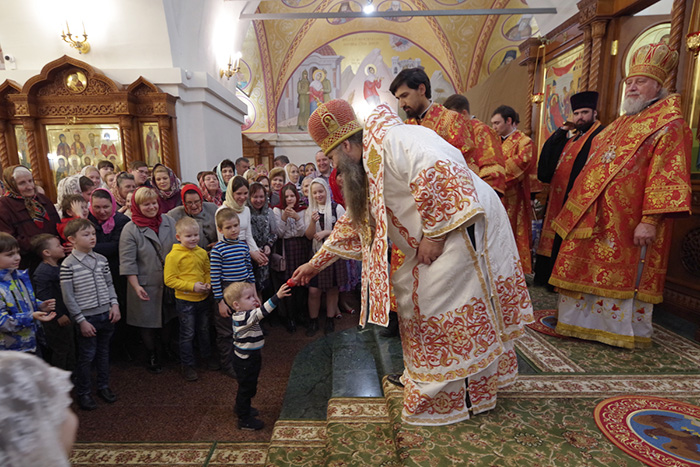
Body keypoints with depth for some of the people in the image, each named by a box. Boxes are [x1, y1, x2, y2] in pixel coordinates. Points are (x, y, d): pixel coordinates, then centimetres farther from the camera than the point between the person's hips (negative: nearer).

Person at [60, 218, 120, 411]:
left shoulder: (101, 259, 2)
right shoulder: (68, 265, -13)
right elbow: (68, 297, -11)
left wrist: (114, 304, -2)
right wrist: (81, 320, -12)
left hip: (106, 315, 5)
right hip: (87, 318, -4)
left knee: (103, 352, 17)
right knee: (87, 356, 7)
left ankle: (103, 386, 35)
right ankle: (82, 393, 27)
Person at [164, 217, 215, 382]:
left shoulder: (202, 252, 2)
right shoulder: (173, 256, -15)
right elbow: (169, 280, -15)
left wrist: (208, 283, -6)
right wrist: (192, 286, -21)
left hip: (203, 298, 5)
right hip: (185, 301, -5)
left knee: (204, 330, 20)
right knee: (188, 334, 7)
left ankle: (207, 357, 40)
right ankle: (187, 365, 25)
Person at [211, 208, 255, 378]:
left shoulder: (244, 245, 3)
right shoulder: (218, 249, -14)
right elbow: (215, 277, -13)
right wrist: (220, 301, -12)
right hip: (226, 293, -5)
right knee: (226, 333, 9)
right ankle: (227, 364, 26)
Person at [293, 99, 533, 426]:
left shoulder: (389, 140, -16)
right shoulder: (366, 171, 15)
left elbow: (436, 172, -32)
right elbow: (351, 223, 21)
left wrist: (434, 233, -23)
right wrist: (315, 263, 24)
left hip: (463, 228, -9)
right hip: (434, 242, 10)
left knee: (441, 308, -3)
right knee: (414, 296, 13)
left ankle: (457, 397, 18)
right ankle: (426, 378, 32)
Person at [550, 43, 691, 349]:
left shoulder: (668, 125, -4)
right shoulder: (620, 124, 20)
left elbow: (667, 176, -13)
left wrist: (650, 220, -22)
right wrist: (579, 205, 16)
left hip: (629, 222, -7)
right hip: (596, 218, 8)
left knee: (628, 275, 2)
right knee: (588, 269, 11)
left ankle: (629, 332, 19)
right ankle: (584, 322, 25)